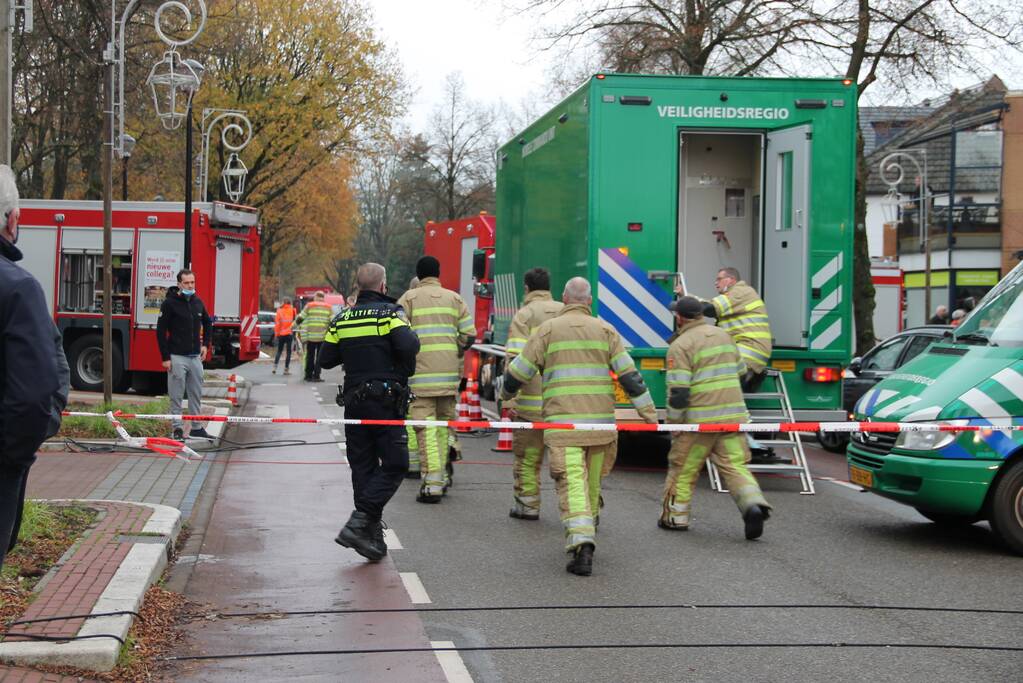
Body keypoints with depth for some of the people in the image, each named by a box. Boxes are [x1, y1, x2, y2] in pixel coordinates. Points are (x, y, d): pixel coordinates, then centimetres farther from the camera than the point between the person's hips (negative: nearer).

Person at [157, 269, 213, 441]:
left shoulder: (198, 302, 9)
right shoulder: (170, 303, -8)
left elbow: (207, 323, 26)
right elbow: (161, 331, -9)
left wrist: (205, 344, 14)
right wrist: (165, 358, -13)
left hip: (195, 357, 6)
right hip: (177, 357, -6)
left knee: (196, 394, 10)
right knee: (176, 396, 0)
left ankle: (197, 428, 18)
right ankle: (177, 428, 6)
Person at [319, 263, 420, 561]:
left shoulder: (342, 319, 8)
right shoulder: (390, 312, -8)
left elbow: (326, 359, 7)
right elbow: (408, 345, -23)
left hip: (354, 400, 6)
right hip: (386, 401, -6)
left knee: (363, 467, 10)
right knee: (393, 466, -1)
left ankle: (371, 536, 11)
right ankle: (359, 523, -15)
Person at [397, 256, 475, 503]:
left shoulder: (409, 298, 1)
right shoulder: (454, 298, 11)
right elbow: (469, 335, 6)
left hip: (421, 371, -4)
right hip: (449, 372, 4)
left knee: (426, 426, -5)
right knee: (444, 422, 15)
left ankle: (432, 483, -11)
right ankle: (442, 475, 22)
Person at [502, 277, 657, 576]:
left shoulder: (548, 330, 3)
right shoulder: (604, 330, 8)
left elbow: (519, 370, 8)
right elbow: (629, 374, 3)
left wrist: (506, 393, 29)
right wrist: (648, 412, 6)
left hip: (562, 422, -3)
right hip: (600, 421, 3)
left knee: (572, 483, -8)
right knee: (593, 480, 18)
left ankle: (581, 545, -23)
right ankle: (587, 532, 34)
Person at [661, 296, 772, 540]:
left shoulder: (681, 346, -8)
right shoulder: (723, 335, 13)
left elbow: (678, 391, -13)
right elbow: (739, 370, 23)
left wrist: (673, 422, -4)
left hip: (699, 419, -5)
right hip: (732, 414, 5)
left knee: (683, 467, 10)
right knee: (735, 465, 4)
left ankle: (675, 517, 19)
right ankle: (753, 504, -18)